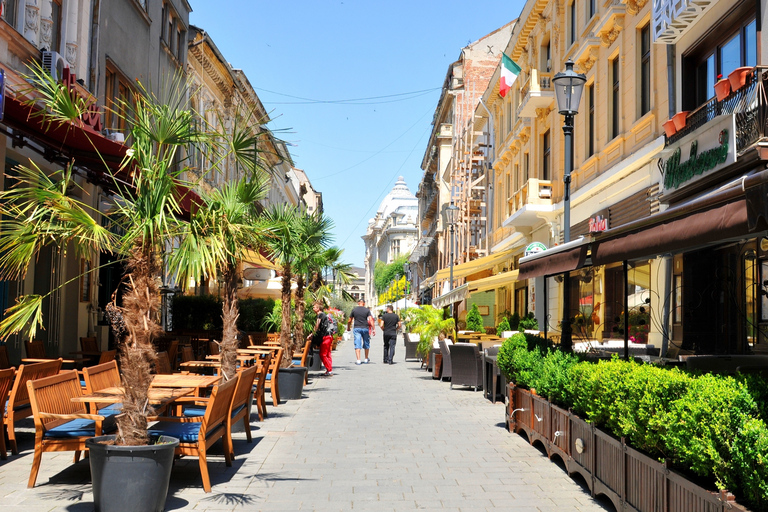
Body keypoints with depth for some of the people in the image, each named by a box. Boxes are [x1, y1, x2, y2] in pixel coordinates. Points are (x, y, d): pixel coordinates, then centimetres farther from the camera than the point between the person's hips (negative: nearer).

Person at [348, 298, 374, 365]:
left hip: (357, 328, -1)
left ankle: (358, 360, -13)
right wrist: (373, 329, -9)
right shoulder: (367, 310, 1)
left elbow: (349, 321, 7)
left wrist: (348, 327, 24)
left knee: (357, 344, -3)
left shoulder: (354, 310, 3)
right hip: (365, 328, 1)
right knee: (366, 344, 16)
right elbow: (371, 320, -9)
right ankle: (366, 359, 27)